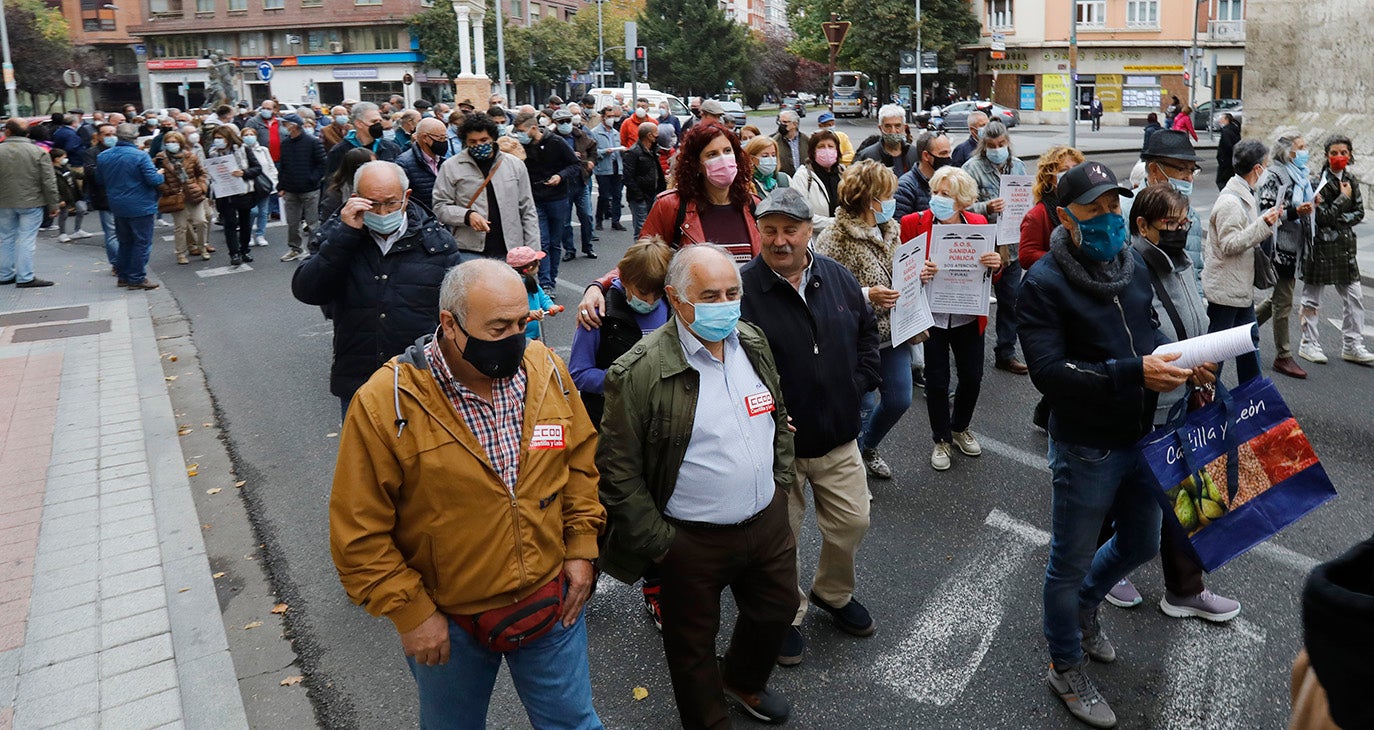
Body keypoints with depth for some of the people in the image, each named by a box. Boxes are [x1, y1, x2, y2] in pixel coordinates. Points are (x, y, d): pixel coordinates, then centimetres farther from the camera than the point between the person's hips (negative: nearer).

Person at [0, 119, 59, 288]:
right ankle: (25, 277, 0)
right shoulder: (39, 152, -7)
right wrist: (52, 205, 1)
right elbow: (49, 182, -7)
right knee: (26, 239, 0)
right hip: (31, 203, -2)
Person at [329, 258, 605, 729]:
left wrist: (581, 546, 0)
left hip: (551, 601, 3)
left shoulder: (546, 369, -9)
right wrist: (409, 613, -13)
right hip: (446, 622, -2)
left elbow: (581, 457, 5)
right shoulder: (385, 405, -21)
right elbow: (359, 533, -15)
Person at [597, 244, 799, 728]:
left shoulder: (754, 343, -1)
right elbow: (617, 471, -17)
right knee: (694, 648, 15)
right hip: (692, 543, -6)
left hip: (768, 522, 6)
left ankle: (743, 680, 56)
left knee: (777, 611, 26)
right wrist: (658, 543, -14)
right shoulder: (640, 373, -21)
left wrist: (782, 480, 10)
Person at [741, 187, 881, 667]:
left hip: (838, 438, 5)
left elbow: (867, 330, 16)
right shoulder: (741, 289, -16)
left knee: (852, 522, 16)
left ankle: (833, 593, 45)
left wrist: (860, 381, 6)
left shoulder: (838, 278, 0)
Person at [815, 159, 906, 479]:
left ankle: (868, 447, 43)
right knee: (863, 405, 3)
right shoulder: (835, 238, -19)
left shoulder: (891, 229, 5)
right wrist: (866, 295, -27)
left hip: (893, 332, 7)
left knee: (899, 399, 15)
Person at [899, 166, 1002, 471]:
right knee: (937, 381, 5)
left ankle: (960, 428, 40)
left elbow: (989, 275, 8)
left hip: (968, 317, 3)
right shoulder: (914, 223, -10)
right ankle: (941, 440, 27)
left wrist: (995, 265, -15)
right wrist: (917, 274, -26)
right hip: (931, 317, -3)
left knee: (972, 377, 13)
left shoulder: (978, 223, -1)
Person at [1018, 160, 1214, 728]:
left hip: (1140, 439, 7)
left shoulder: (1132, 265, 3)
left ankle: (1084, 604, 53)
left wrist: (1181, 364, -7)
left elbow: (1150, 332, 13)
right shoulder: (1045, 282, -18)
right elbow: (1048, 371, -25)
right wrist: (1134, 374, -31)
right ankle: (1066, 670, 32)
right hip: (1085, 450, -7)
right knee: (1071, 562, 10)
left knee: (1140, 544, 24)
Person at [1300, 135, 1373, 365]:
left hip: (1344, 245, 6)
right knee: (1312, 297, 5)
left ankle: (1352, 346, 16)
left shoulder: (1351, 180, 7)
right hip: (1320, 245, -6)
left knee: (1354, 296, 7)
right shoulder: (1320, 181, -12)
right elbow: (1322, 217, -17)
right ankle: (1308, 344, 16)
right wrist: (1343, 198, -12)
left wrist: (1339, 220, -10)